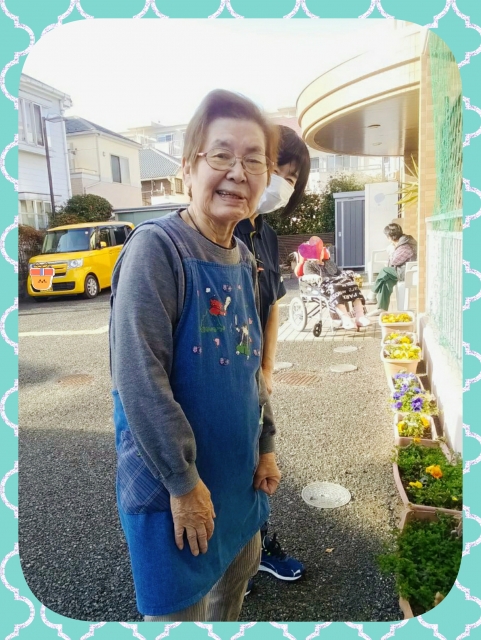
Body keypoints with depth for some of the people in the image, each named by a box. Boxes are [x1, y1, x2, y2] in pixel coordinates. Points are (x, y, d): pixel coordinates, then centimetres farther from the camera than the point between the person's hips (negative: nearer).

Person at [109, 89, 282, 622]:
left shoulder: (244, 262, 3)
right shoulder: (155, 247, -21)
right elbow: (138, 377, -25)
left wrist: (265, 446, 10)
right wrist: (183, 482, -20)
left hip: (237, 471, 8)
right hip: (172, 479, -7)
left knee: (240, 570, 27)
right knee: (180, 608, 13)